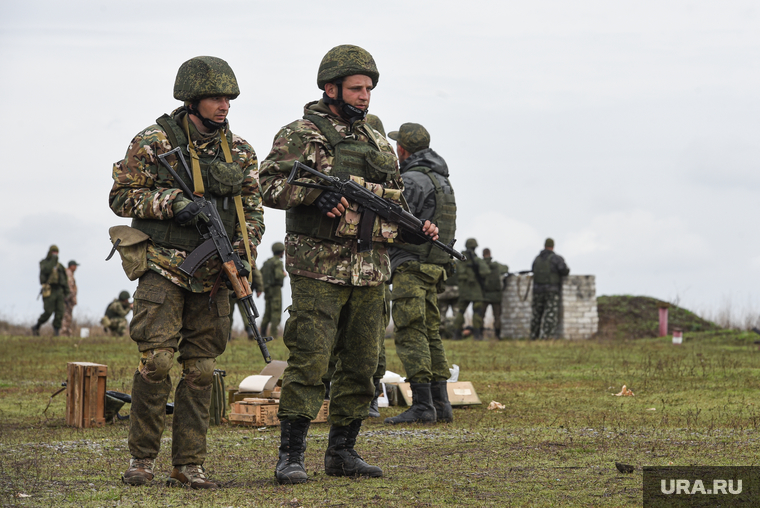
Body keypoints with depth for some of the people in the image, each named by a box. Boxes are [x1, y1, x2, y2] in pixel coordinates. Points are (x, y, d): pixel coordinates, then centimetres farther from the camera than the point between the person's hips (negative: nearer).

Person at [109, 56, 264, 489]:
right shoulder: (153, 142, -4)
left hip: (214, 275, 4)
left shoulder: (239, 151, 8)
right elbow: (121, 197, -3)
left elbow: (253, 209, 13)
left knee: (201, 370, 3)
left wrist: (244, 253, -4)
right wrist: (171, 202, -17)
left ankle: (189, 466, 8)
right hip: (164, 270, -4)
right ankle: (142, 458, -1)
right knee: (156, 360, -14)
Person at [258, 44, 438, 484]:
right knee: (309, 362, -10)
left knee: (361, 365, 8)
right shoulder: (301, 134, -1)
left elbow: (394, 200, 25)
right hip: (319, 268, -7)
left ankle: (342, 452, 17)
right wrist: (316, 192, -23)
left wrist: (418, 226, 6)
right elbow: (271, 184, -10)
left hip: (371, 272, 7)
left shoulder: (378, 142, 19)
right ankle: (291, 456, -6)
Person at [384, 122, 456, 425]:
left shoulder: (412, 180, -13)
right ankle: (441, 404, 9)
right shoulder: (442, 181, 18)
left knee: (411, 335, -10)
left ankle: (422, 406, -14)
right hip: (435, 268, 9)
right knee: (430, 335, 11)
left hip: (410, 267, -9)